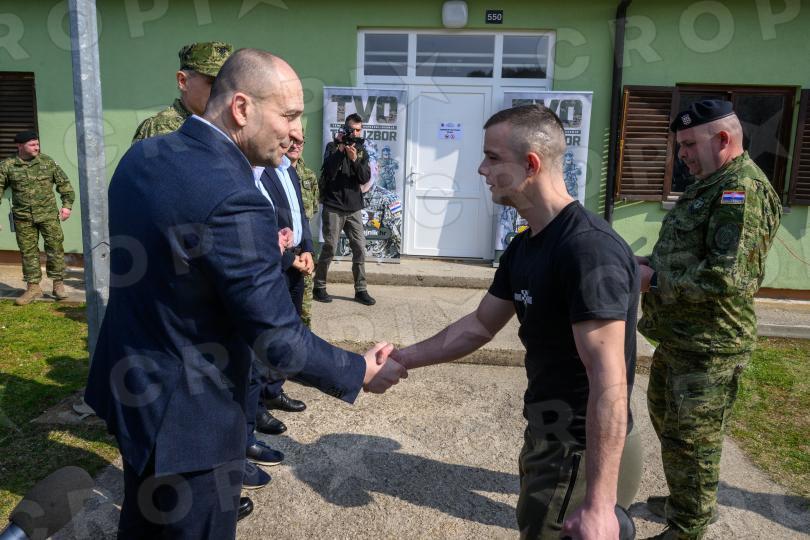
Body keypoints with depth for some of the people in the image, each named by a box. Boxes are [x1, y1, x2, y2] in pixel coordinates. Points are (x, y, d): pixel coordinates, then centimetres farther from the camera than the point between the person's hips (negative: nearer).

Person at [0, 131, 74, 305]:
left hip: (48, 214, 0)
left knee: (55, 248, -1)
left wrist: (67, 204, 1)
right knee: (28, 252, 5)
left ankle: (58, 283, 11)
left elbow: (63, 183, 9)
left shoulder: (47, 162, 4)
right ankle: (33, 287, 14)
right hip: (23, 218, 0)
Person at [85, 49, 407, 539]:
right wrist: (361, 372, -9)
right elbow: (279, 341, -24)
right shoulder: (233, 199, -29)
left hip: (130, 384, 9)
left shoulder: (141, 155, -1)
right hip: (185, 413, -9)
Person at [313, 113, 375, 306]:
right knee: (329, 248, -1)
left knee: (360, 249, 2)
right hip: (333, 208, -4)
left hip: (354, 209, 4)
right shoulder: (333, 147, 0)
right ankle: (319, 287, 13)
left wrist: (354, 159, -18)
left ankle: (360, 290, 10)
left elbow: (365, 178, -4)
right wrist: (340, 149, -19)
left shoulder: (362, 151, 10)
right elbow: (329, 173, -15)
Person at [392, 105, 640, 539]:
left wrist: (598, 503, -30)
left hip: (581, 443, -9)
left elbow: (609, 381, -30)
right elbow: (480, 326, 9)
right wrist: (402, 359, 4)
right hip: (545, 428, 9)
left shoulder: (589, 250, -28)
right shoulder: (524, 246, 3)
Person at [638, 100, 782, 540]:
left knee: (691, 440, 3)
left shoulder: (743, 189, -19)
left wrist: (655, 280, -19)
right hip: (679, 338, 11)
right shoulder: (710, 186, 15)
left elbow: (729, 276, -28)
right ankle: (682, 503, 43)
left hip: (707, 348, -11)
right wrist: (650, 264, 5)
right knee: (666, 420, 23)